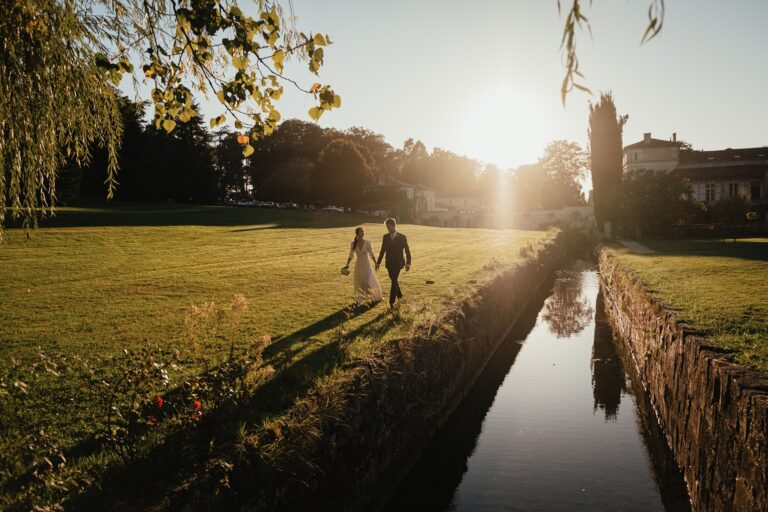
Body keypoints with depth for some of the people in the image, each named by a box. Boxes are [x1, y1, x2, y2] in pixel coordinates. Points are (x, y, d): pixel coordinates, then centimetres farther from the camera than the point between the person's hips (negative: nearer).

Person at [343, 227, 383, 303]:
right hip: (358, 265, 2)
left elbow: (371, 254, -5)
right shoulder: (353, 243, -4)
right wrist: (347, 265, 6)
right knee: (359, 283, 9)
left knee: (367, 282, -5)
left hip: (366, 265, -2)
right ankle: (360, 298, 26)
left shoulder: (367, 243, -9)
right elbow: (351, 255, 5)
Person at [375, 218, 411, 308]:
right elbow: (382, 250, 8)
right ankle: (399, 295, 39)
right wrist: (378, 262, 7)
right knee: (394, 280, 16)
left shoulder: (402, 237, -7)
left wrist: (408, 263, -11)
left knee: (394, 281, -11)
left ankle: (391, 302, -8)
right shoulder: (385, 237, 3)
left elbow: (407, 251, -4)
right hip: (389, 263, 4)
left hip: (398, 263, -4)